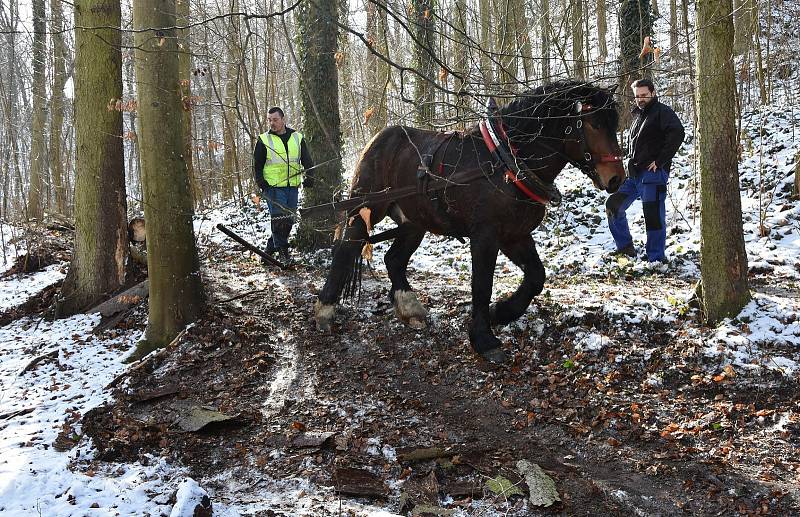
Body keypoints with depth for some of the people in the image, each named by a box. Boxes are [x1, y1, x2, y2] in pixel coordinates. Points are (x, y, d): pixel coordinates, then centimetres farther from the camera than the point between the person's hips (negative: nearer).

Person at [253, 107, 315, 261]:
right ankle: (282, 249, -4)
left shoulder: (297, 138, 10)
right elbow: (257, 165, 5)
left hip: (292, 186, 4)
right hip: (273, 186, -4)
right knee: (279, 219, -13)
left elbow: (307, 161, 14)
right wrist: (261, 182, -10)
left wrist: (309, 177, -2)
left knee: (289, 220, 8)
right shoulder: (264, 140, 2)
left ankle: (271, 247, 22)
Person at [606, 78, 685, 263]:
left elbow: (677, 134, -21)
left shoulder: (662, 112, -5)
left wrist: (660, 161, -20)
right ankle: (625, 247, 19)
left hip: (653, 173, -9)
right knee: (613, 205, 8)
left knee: (653, 215, -8)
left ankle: (656, 258, 1)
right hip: (634, 173, 9)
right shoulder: (637, 115, 21)